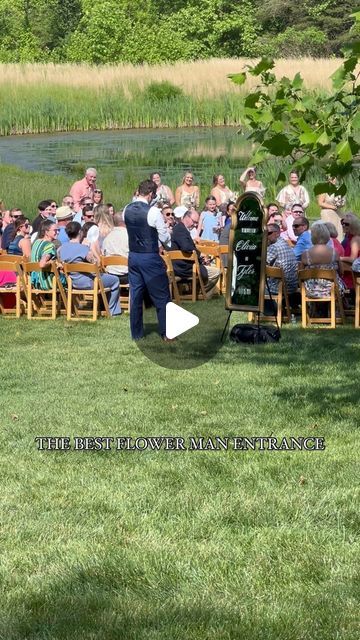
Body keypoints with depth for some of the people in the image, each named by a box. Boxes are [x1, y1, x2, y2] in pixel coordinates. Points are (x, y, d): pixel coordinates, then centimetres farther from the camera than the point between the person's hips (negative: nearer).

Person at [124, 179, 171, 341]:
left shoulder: (127, 210, 0)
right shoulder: (153, 212, -18)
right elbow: (165, 239, -11)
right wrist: (167, 232, 11)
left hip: (133, 256, 6)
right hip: (150, 258, -6)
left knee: (135, 295, 12)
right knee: (161, 297, 5)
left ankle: (136, 333, 17)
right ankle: (166, 333, 9)